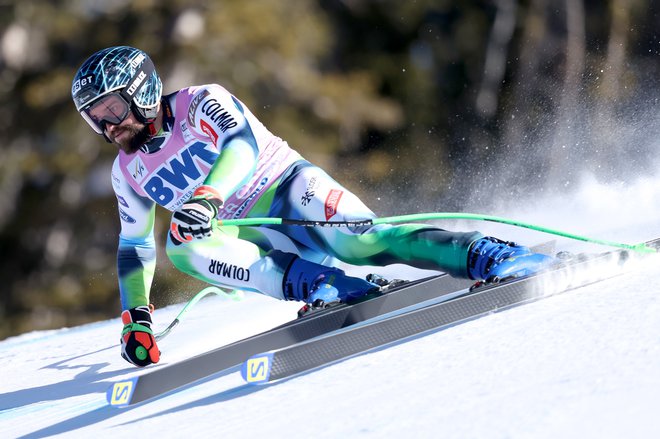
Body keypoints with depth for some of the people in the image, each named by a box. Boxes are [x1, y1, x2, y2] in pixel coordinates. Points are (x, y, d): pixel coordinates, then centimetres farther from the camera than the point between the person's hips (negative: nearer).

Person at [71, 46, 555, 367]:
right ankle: (317, 285, -38)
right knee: (183, 245, -27)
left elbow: (242, 146, -26)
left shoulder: (202, 103, -8)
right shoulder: (129, 172, 10)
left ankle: (488, 255, -30)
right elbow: (134, 247, 21)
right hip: (245, 237, 4)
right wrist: (135, 319, 12)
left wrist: (206, 196, -44)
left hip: (289, 189, -4)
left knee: (361, 242, -31)